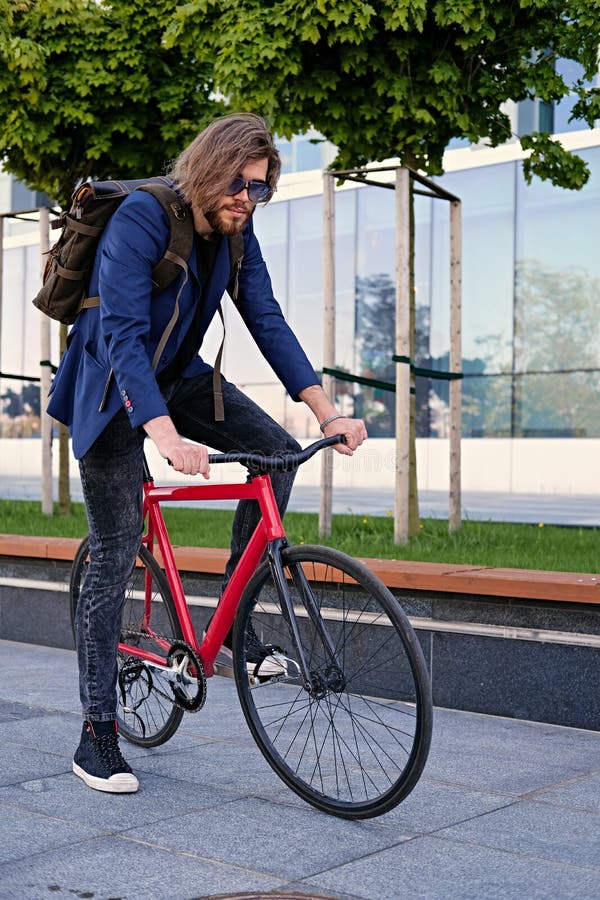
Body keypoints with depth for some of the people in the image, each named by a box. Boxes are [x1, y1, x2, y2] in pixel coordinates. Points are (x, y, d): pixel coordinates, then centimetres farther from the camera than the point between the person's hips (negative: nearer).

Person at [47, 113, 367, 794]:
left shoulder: (235, 234, -5)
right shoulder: (141, 218, -26)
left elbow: (268, 322, -7)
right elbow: (123, 334, -34)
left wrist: (327, 413, -18)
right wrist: (167, 437, -48)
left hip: (177, 373, 6)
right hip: (112, 386, -6)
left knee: (278, 452, -14)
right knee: (114, 556, -7)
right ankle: (96, 736, 2)